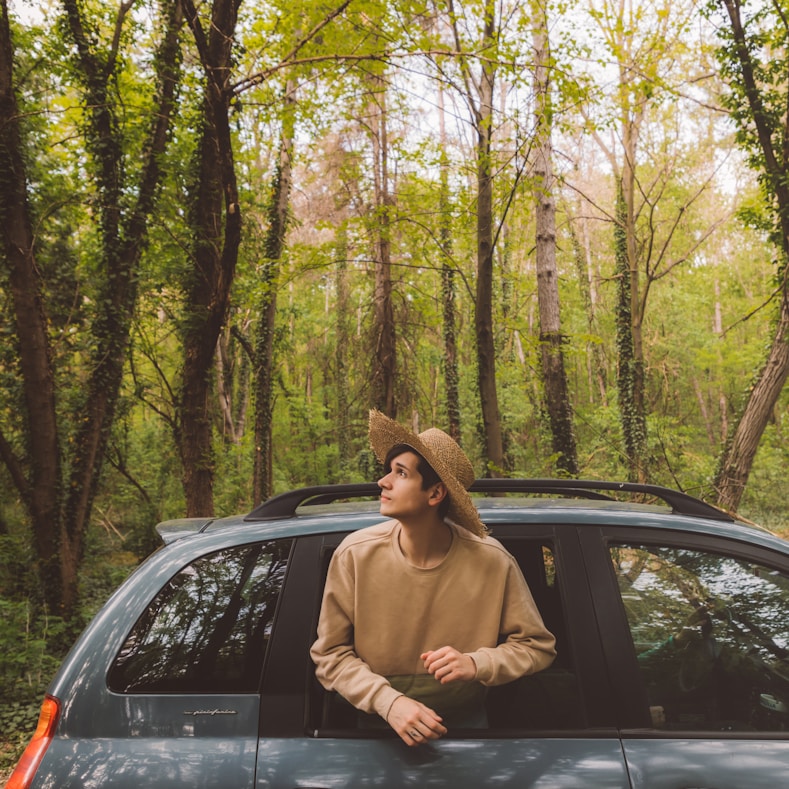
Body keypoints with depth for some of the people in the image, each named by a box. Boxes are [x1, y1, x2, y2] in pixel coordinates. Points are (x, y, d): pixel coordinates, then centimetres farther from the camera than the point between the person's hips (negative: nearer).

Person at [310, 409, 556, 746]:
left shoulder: (492, 561, -13)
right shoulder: (355, 554, -13)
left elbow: (537, 646, -2)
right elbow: (330, 654, -7)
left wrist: (477, 664, -19)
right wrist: (388, 701, -20)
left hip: (464, 720, 1)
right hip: (379, 718, 0)